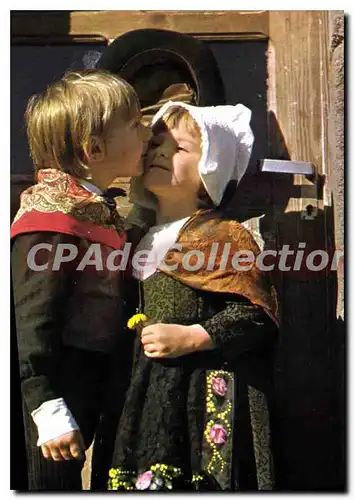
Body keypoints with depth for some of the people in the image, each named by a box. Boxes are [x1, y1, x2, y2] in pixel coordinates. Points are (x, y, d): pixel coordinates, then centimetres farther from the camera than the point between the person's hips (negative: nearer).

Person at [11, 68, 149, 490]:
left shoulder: (97, 208, 11)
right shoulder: (54, 218, -19)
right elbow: (32, 321, -22)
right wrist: (49, 410, -23)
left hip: (94, 381, 9)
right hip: (58, 387, -9)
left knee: (70, 479, 20)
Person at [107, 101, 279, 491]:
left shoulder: (224, 235, -6)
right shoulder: (143, 241, 14)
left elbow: (256, 315, -13)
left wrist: (191, 337, -18)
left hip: (207, 396, -6)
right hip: (148, 393, 6)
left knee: (202, 479, -3)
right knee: (147, 478, 10)